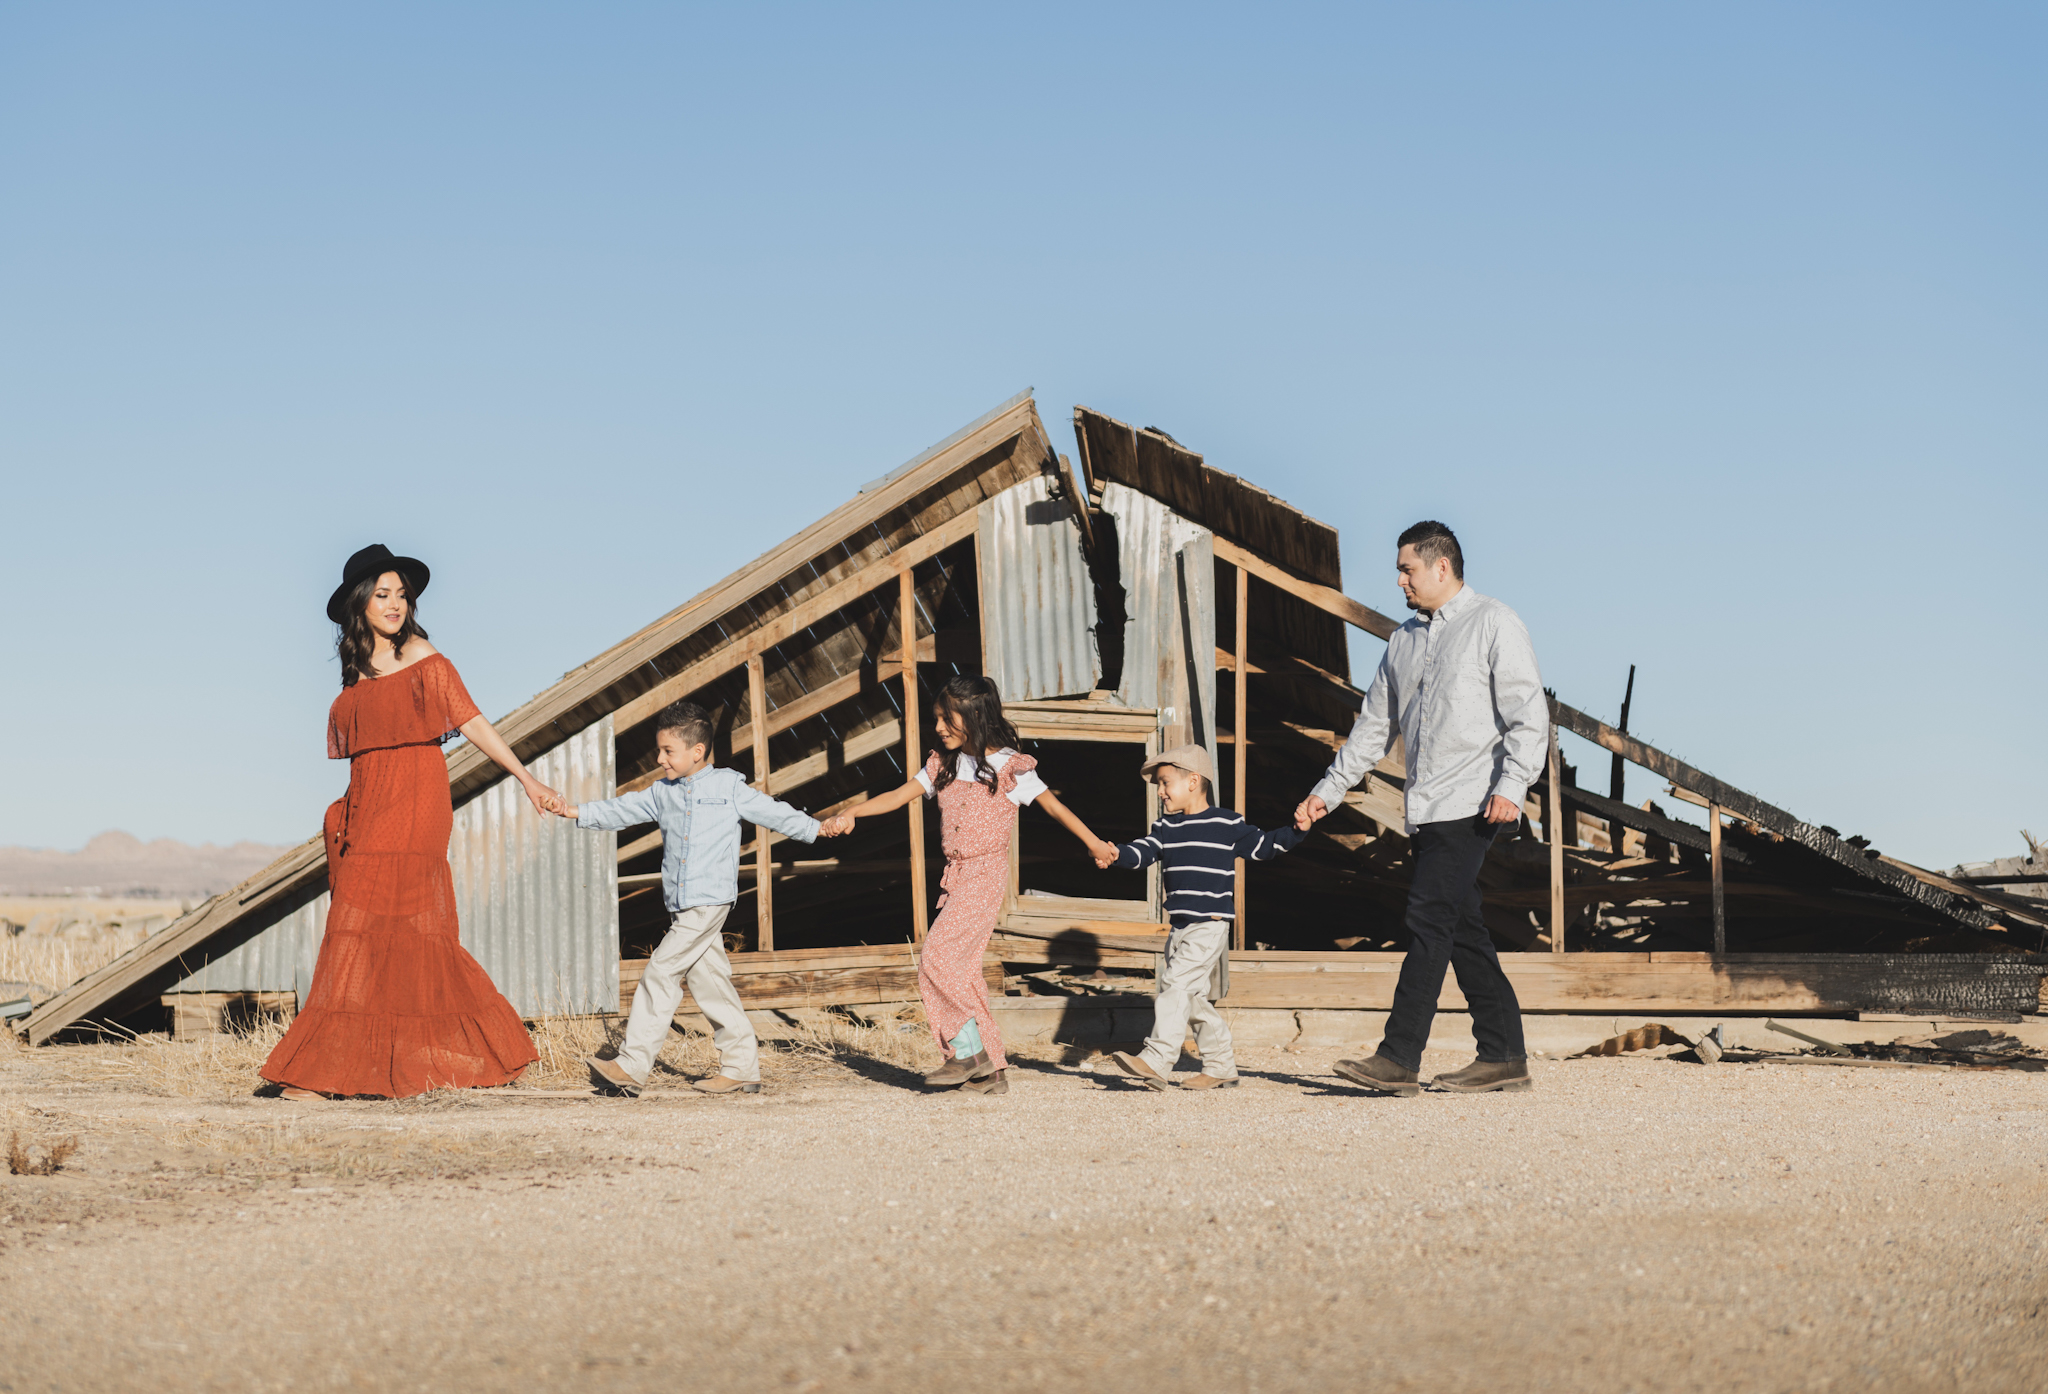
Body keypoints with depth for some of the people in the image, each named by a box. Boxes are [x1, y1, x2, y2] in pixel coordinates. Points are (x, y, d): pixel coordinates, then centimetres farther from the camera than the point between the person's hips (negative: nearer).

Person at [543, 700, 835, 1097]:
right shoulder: (662, 793, 14)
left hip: (709, 902, -6)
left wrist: (818, 829, 6)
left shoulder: (729, 787, 1)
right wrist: (578, 811, -5)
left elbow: (773, 813, 8)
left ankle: (632, 1067, -11)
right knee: (709, 983, 8)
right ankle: (742, 1067, 14)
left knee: (660, 975, -11)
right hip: (681, 907, 6)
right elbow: (623, 810, 8)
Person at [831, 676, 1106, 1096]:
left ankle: (968, 1054, -8)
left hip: (987, 875, -7)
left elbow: (1053, 806, 0)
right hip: (955, 875, 7)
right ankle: (991, 1070, 9)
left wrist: (1094, 843, -3)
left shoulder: (1010, 767, -5)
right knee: (962, 971, 4)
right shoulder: (944, 767, 11)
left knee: (937, 959, -17)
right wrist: (852, 812, -8)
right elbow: (898, 796, 6)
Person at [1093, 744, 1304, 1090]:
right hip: (1179, 927, 7)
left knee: (1176, 983, -18)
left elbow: (1262, 846, 10)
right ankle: (1221, 1067, 23)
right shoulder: (1166, 827, 13)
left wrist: (1296, 831, -5)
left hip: (1210, 925, -7)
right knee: (1196, 999, 11)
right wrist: (1116, 855, -21)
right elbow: (1143, 852, -1)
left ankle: (1155, 1060, -23)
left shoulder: (1227, 824, 0)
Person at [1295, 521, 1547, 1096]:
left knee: (1430, 918, -14)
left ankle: (1399, 1059, -16)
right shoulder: (1404, 640, 20)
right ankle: (1504, 1058, 9)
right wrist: (1329, 789, 21)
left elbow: (1529, 714, -8)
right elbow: (1375, 725, 25)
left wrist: (1511, 786, -20)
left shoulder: (1493, 624, -1)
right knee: (1461, 930, 5)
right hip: (1427, 808, 8)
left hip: (1469, 804, -7)